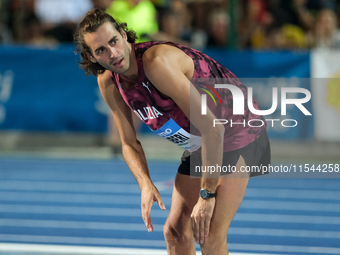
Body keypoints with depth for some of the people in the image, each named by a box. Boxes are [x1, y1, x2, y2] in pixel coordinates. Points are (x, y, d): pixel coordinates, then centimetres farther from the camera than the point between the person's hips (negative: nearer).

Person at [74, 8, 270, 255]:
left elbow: (212, 128, -33)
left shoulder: (156, 62, -33)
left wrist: (207, 195, -28)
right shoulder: (108, 83, -6)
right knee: (175, 231, 6)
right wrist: (145, 184, -15)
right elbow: (130, 143, 6)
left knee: (209, 235, -18)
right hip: (199, 145, 8)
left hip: (236, 131, -8)